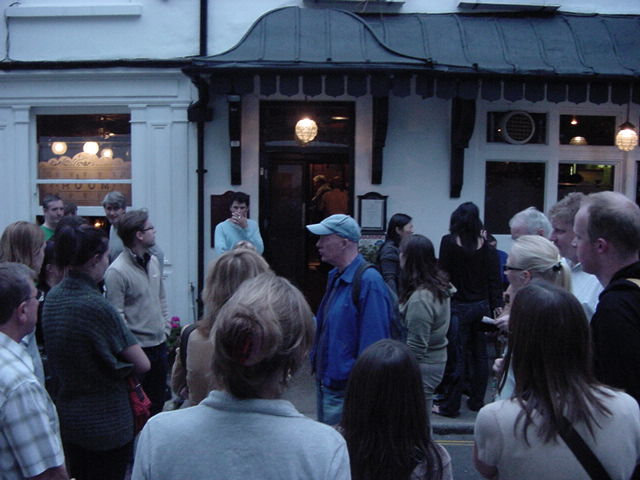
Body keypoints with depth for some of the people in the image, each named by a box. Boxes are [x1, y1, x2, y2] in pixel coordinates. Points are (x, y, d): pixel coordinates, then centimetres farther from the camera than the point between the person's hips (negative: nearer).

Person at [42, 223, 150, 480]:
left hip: (66, 417, 7)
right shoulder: (97, 306, -25)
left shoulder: (53, 297, -2)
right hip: (106, 423, -7)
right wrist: (123, 359, 0)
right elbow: (142, 365, -21)